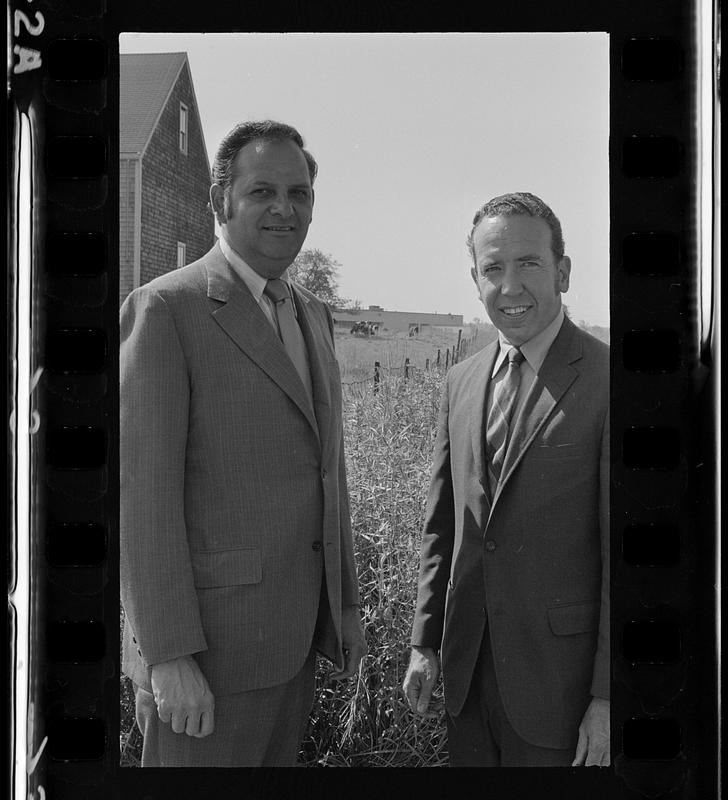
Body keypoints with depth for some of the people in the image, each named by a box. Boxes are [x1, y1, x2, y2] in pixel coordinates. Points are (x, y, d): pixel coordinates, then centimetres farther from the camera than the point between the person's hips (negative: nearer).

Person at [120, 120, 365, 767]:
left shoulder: (314, 314, 14)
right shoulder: (165, 308, -11)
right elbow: (141, 488, -16)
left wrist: (345, 602, 18)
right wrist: (168, 655, -19)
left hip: (296, 633, 7)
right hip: (207, 642, -7)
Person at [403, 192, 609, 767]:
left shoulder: (604, 381, -12)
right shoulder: (461, 383, 7)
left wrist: (607, 700, -13)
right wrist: (425, 643, 10)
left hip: (559, 672, -5)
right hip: (468, 665, 5)